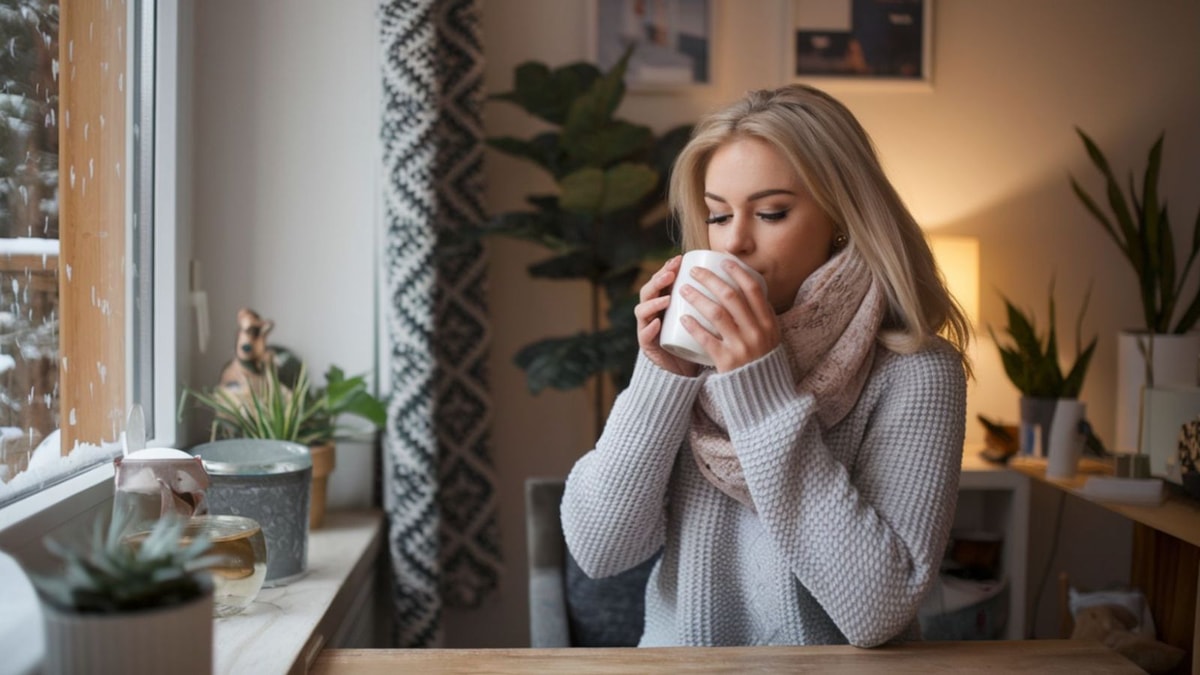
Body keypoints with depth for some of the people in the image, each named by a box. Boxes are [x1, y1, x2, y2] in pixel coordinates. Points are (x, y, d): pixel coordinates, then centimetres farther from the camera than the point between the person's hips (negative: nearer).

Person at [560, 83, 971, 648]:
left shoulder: (915, 374, -11)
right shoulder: (697, 347, -1)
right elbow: (597, 549, -4)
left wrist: (766, 394, -22)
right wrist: (661, 377, -15)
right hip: (677, 656, 2)